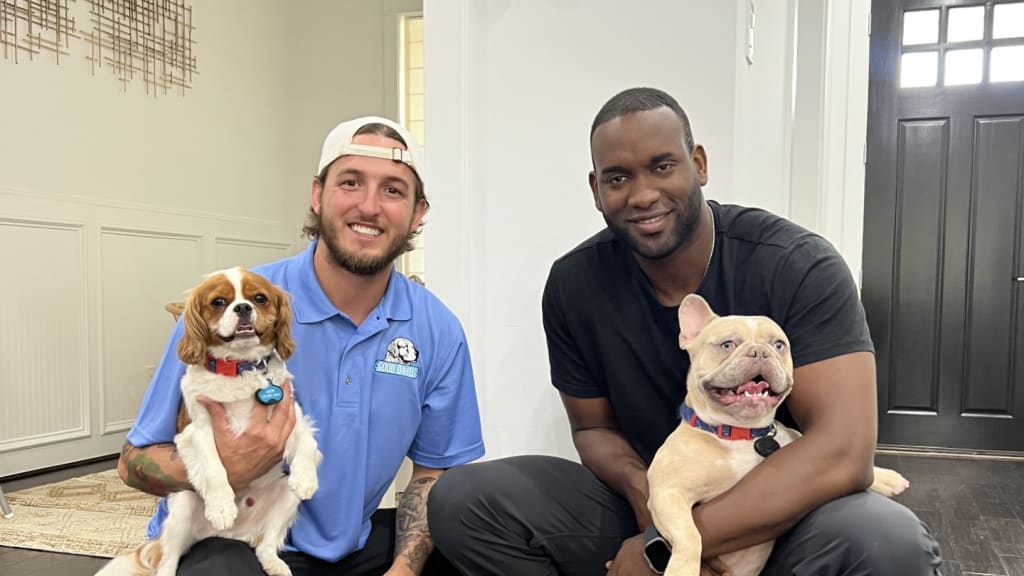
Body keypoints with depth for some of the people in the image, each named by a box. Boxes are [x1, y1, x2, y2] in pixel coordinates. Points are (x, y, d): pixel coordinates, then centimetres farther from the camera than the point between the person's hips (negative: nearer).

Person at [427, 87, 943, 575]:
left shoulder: (798, 266, -18)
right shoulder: (573, 284, -8)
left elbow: (843, 452, -25)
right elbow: (593, 427, 4)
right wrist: (641, 490, -20)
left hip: (778, 521, -2)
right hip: (645, 512, 3)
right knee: (461, 500, -16)